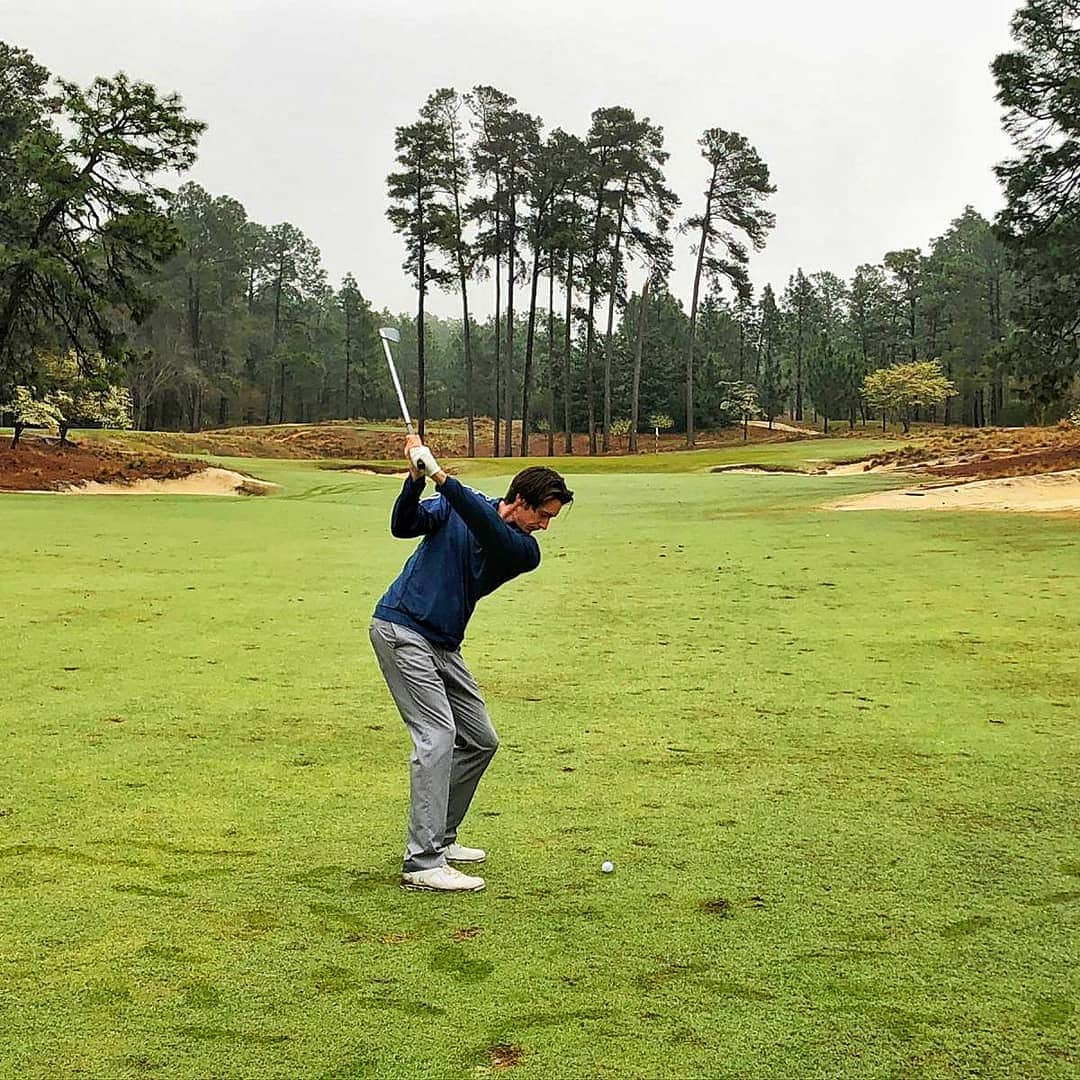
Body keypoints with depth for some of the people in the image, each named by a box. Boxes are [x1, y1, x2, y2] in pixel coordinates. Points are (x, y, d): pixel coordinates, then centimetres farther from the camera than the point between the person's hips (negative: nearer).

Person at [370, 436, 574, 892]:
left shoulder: (525, 552, 0)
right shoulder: (454, 506, -5)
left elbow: (490, 531, -20)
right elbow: (403, 526, -16)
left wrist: (439, 475, -32)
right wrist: (416, 478, -33)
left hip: (442, 645, 7)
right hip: (401, 628, -7)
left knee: (481, 740, 9)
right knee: (438, 735, -17)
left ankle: (438, 838, 22)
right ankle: (422, 863, -16)